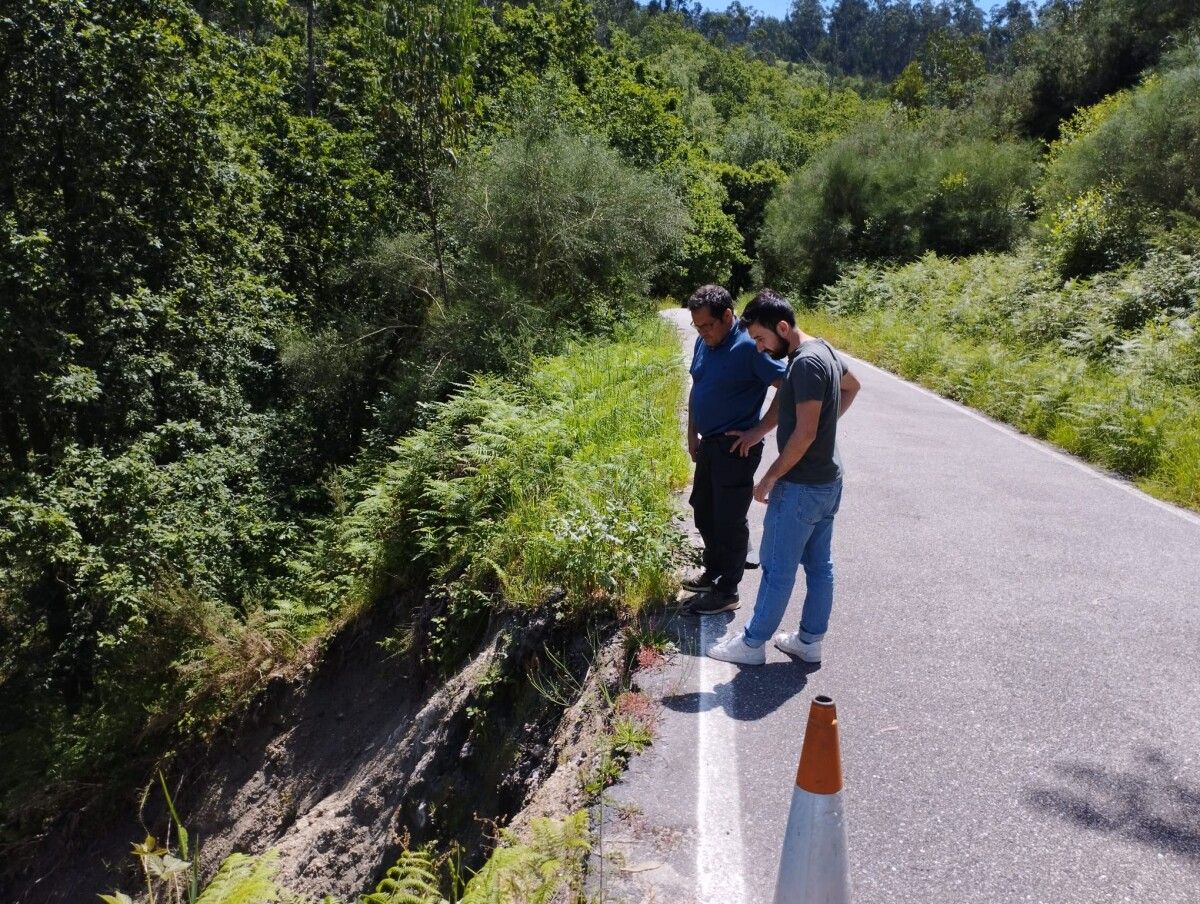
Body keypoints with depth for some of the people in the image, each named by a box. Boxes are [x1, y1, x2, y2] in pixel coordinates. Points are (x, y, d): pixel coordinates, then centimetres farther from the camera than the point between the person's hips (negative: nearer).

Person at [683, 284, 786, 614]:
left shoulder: (749, 346, -19)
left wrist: (758, 431, -18)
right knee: (704, 512, 20)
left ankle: (726, 591, 17)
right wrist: (692, 434, 14)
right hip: (708, 444, 8)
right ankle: (713, 571, 39)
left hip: (735, 449, -8)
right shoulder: (703, 343, 5)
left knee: (729, 520, 3)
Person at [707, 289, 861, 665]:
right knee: (819, 564, 16)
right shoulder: (824, 349, 8)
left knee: (778, 567, 2)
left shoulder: (806, 363, -22)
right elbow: (852, 386, 27)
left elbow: (804, 433, -24)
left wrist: (769, 478, -15)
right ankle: (810, 641, 28)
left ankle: (752, 643, 16)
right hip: (827, 481, 10)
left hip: (801, 486, -10)